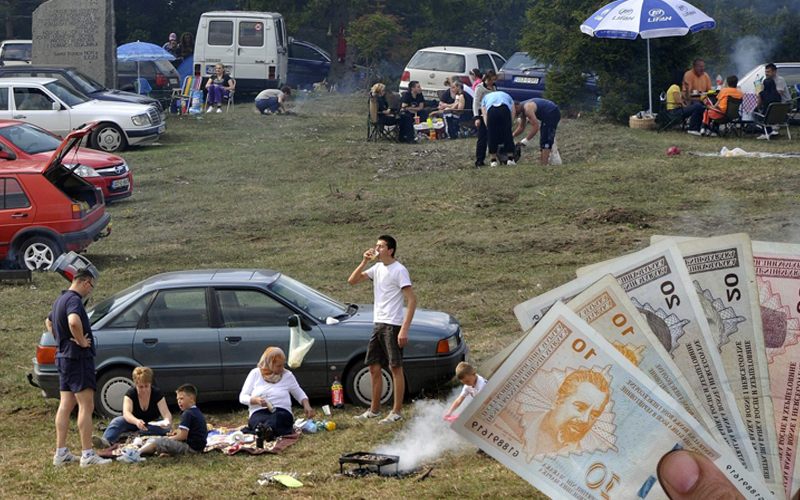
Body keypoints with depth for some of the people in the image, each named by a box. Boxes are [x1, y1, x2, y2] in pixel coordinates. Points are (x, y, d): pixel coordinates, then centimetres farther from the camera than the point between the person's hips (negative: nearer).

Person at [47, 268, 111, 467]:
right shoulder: (74, 300, -17)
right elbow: (74, 321, -37)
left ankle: (61, 453, 12)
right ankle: (87, 455, -7)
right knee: (86, 406, -7)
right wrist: (81, 341, -22)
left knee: (65, 406, 11)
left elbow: (49, 322, 34)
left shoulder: (60, 299, 15)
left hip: (63, 357, 10)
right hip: (78, 357, -10)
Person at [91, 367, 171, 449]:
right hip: (133, 421, -1)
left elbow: (166, 413, -24)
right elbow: (126, 413, -35)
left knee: (164, 428, -34)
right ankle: (106, 440, -62)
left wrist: (167, 421, -51)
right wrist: (136, 421, -58)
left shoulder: (157, 394, -15)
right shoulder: (131, 393, -17)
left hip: (152, 423, 1)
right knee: (117, 421, -32)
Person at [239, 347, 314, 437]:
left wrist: (306, 405, 7)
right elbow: (242, 397, 9)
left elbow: (300, 394, 29)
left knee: (278, 417, -40)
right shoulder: (255, 373, 11)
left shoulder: (287, 375, 16)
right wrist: (256, 400, -12)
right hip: (259, 413, 0)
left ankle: (265, 430, -70)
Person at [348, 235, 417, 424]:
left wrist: (404, 329, -21)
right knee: (374, 367, 11)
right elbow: (352, 280, 13)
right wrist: (364, 262, -3)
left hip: (393, 325, -8)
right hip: (378, 324, 8)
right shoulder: (378, 268, 12)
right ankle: (374, 409, 21)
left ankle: (397, 412, 0)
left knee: (395, 367, -4)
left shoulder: (399, 270, -11)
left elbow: (412, 300, -15)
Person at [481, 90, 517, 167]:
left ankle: (493, 160, 9)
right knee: (507, 134, 9)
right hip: (504, 109, 0)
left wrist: (488, 127, 15)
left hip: (491, 109, 0)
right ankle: (510, 159, 11)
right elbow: (513, 111, 22)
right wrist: (511, 123, 21)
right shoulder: (506, 96, 39)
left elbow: (484, 115, 21)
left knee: (492, 136, 8)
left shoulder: (486, 98, 38)